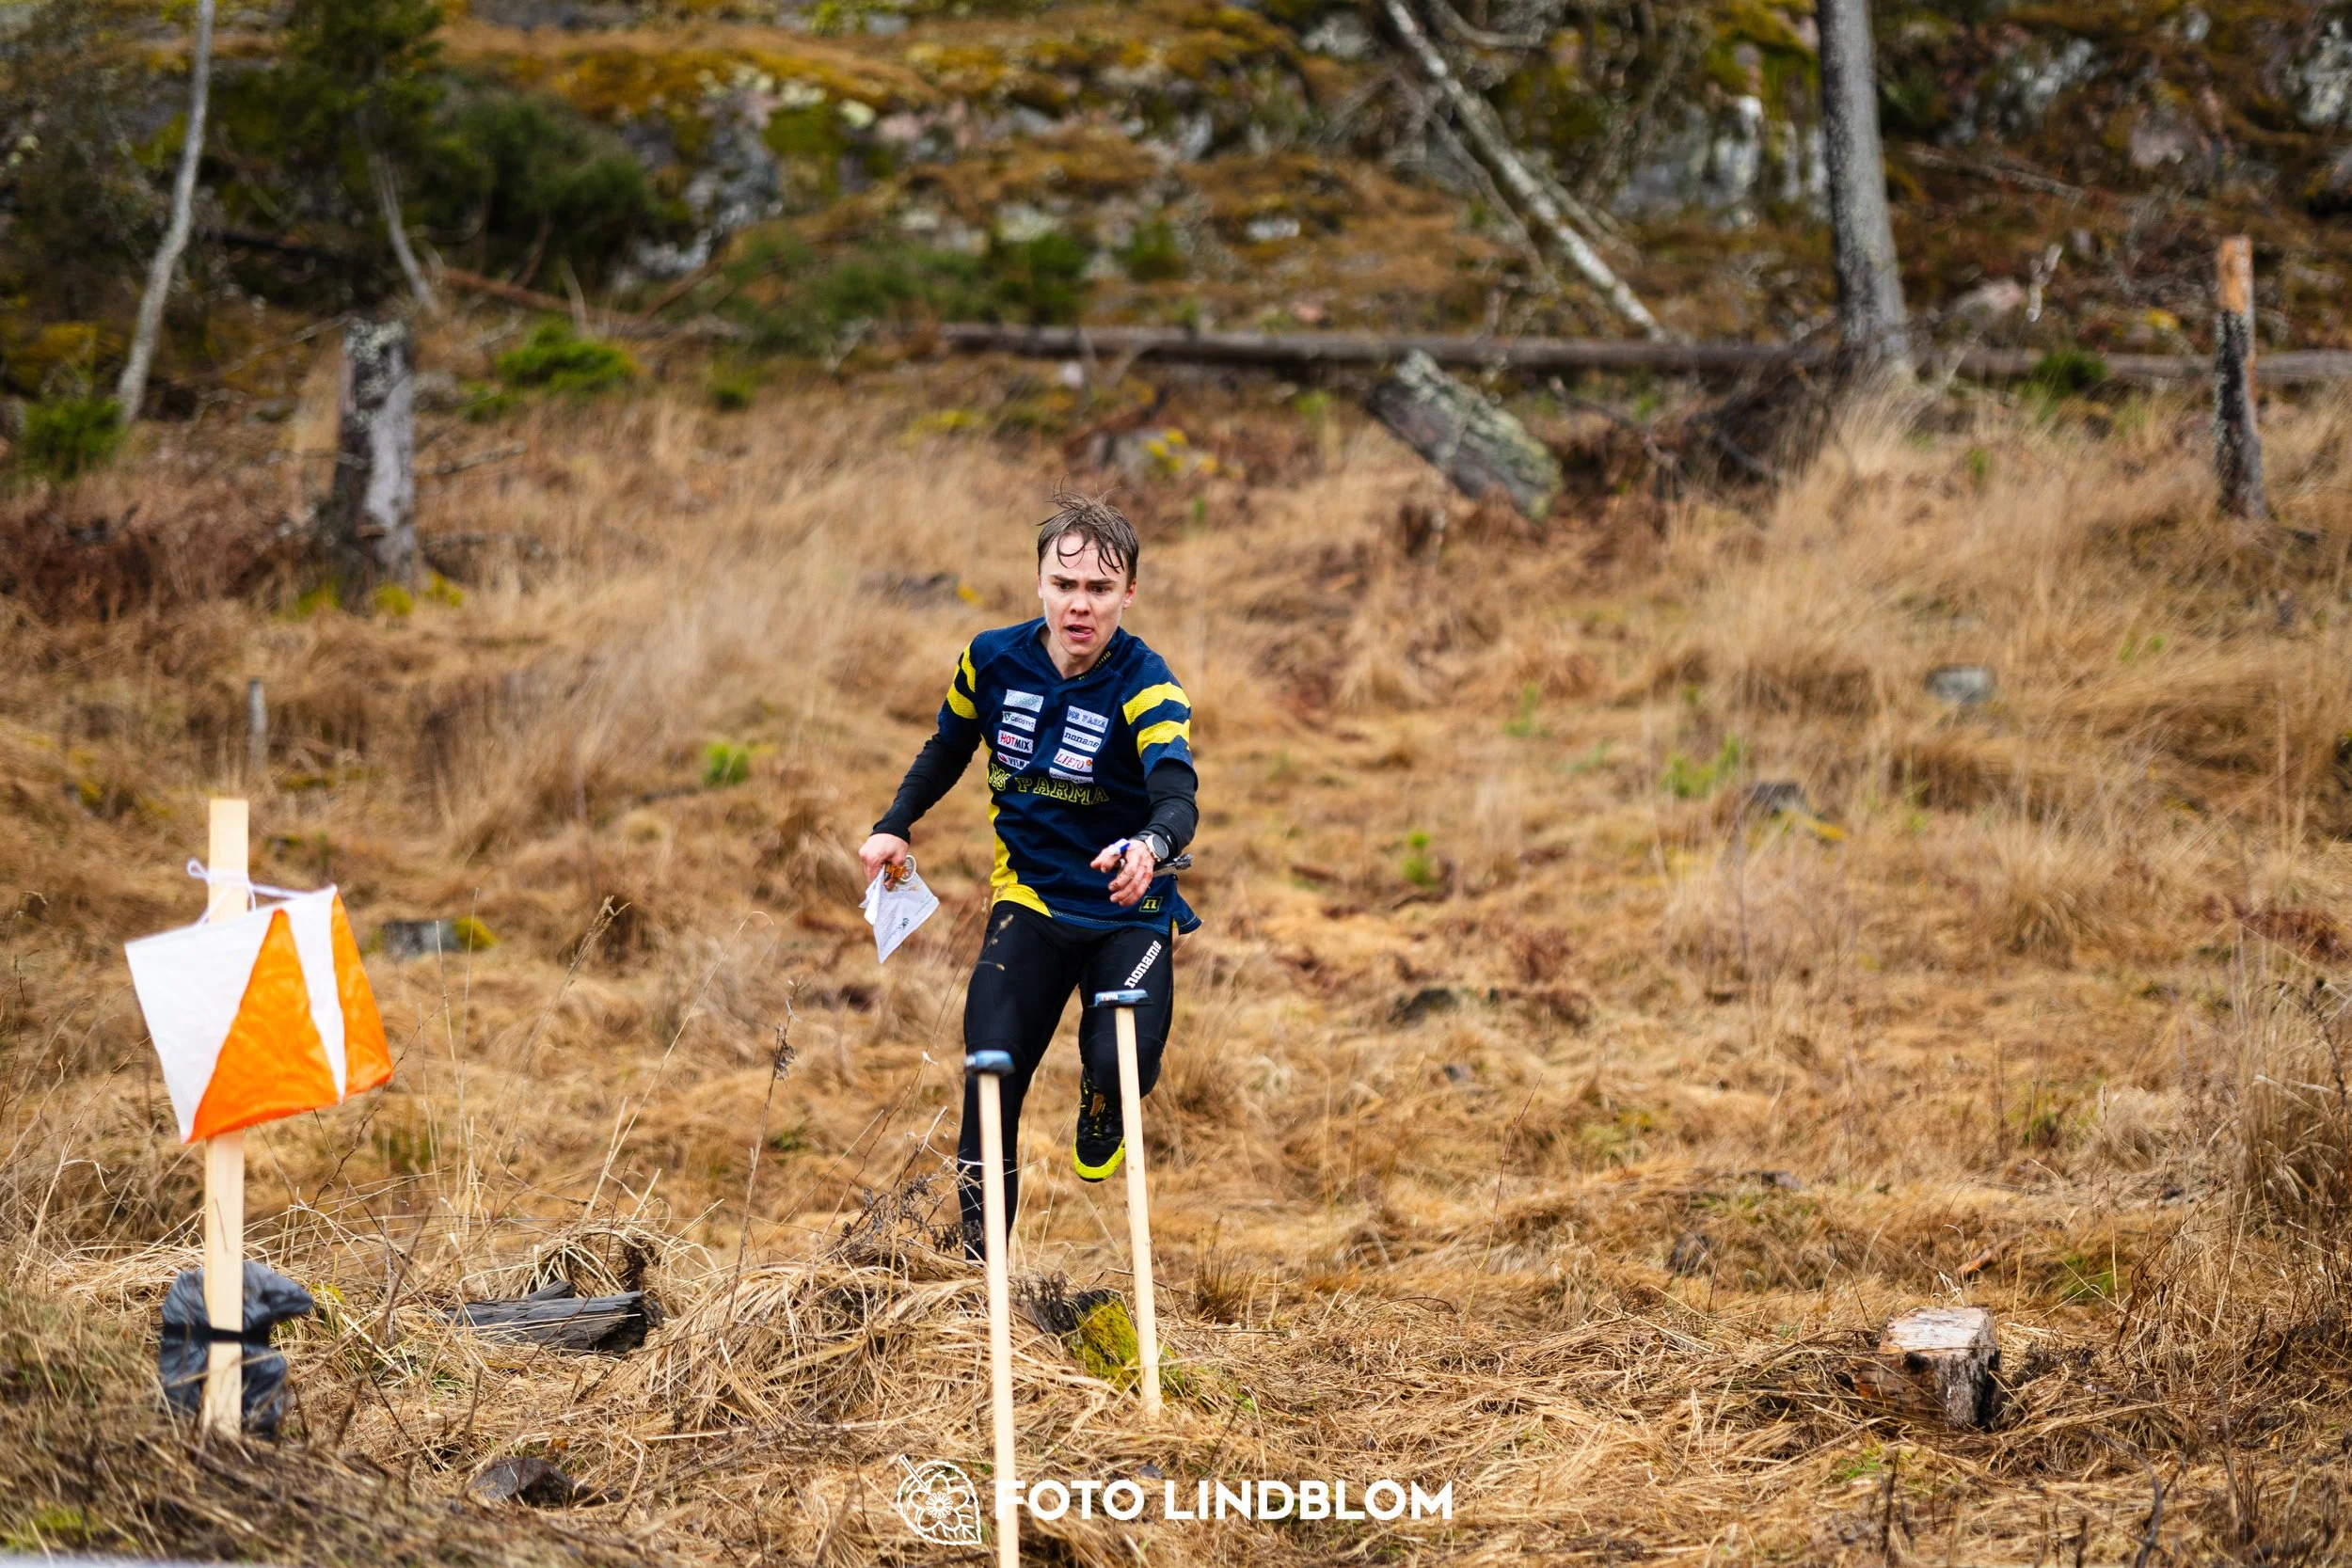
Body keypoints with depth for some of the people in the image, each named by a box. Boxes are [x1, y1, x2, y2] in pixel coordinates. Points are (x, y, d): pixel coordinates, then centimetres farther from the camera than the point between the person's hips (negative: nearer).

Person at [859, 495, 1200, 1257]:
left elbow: (1177, 791, -35)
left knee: (1122, 1066, -22)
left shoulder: (1146, 685, -18)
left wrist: (1151, 845, -57)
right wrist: (895, 825, 4)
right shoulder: (992, 661, -6)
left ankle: (1100, 1113, 19)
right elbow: (948, 749, 16)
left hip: (1128, 908, -3)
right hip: (1029, 898, 3)